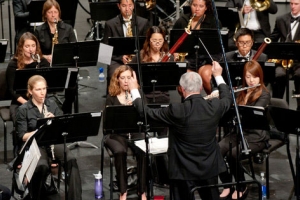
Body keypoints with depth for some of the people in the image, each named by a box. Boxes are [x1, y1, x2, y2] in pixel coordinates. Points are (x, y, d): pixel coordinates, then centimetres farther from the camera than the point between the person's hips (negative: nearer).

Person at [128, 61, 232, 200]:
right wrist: (218, 76, 29)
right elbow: (227, 99, 16)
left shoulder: (177, 111, -21)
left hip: (183, 172, -4)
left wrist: (134, 90, 5)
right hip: (210, 169, 4)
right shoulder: (214, 107, -9)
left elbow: (146, 112, -9)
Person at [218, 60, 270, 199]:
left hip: (256, 136, -6)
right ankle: (227, 185, -4)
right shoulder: (241, 92, 12)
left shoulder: (264, 95, -8)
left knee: (232, 155, -32)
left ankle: (242, 188, -8)